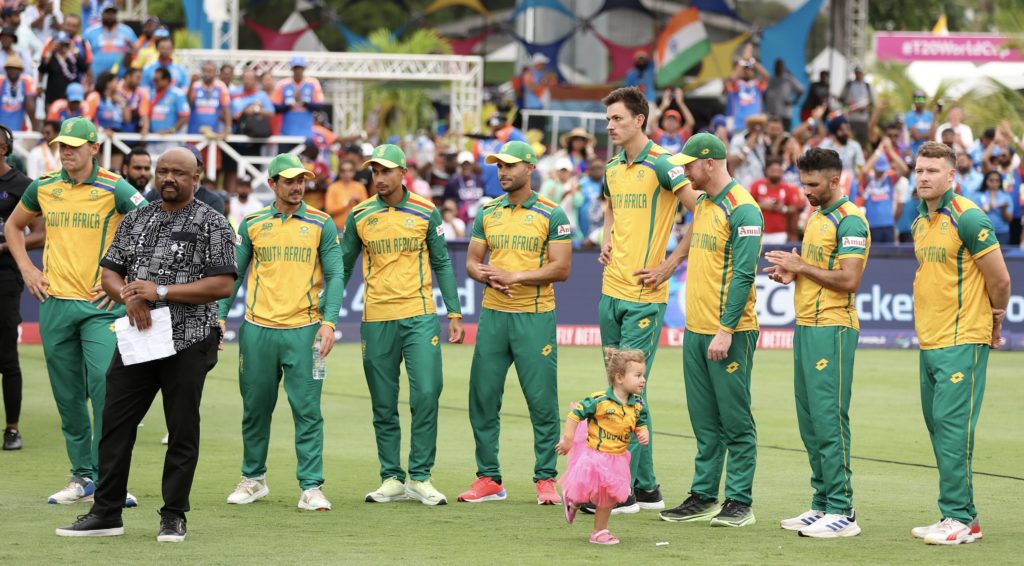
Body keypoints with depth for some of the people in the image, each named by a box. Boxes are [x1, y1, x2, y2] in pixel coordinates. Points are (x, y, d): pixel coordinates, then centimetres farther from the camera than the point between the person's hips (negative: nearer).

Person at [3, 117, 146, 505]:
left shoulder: (113, 190, -6)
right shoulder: (43, 188, 8)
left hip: (101, 303, -5)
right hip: (54, 302, 5)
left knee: (104, 384, -17)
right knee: (68, 395, 8)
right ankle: (82, 476, 17)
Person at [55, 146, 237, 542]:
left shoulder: (211, 224, -1)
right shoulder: (136, 220, 14)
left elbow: (223, 285, -10)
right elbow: (109, 274, 14)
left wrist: (161, 291, -15)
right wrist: (129, 296, -9)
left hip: (188, 342, -4)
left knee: (182, 431, 1)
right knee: (116, 424, 3)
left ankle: (173, 516, 11)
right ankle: (106, 513, 9)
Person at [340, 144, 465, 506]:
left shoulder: (426, 213, 3)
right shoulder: (360, 216, 5)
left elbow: (442, 264, 8)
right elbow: (343, 267, 12)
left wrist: (454, 314, 4)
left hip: (419, 316, -1)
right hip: (376, 320, 1)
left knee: (426, 393, -10)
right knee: (383, 405, 5)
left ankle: (420, 477, -2)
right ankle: (392, 479, 12)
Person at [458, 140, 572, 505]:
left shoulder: (551, 215, -1)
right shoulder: (487, 214, 12)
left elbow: (561, 268, -7)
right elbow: (471, 262, 13)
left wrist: (516, 276, -15)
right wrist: (488, 277, -9)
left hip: (534, 316, -4)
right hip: (492, 314, 4)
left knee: (542, 400, -4)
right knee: (483, 398, 3)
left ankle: (546, 479, 4)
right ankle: (488, 478, 11)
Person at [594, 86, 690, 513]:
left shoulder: (661, 163, -12)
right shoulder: (612, 169, 12)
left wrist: (669, 266, -17)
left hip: (644, 297, -8)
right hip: (611, 291, 8)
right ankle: (647, 486, 18)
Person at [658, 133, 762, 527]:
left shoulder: (742, 209, -14)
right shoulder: (703, 203, 15)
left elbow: (743, 275, -18)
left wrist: (725, 331, -21)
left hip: (728, 335, -9)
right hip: (696, 330, 9)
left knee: (734, 421, -3)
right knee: (704, 421, 12)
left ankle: (739, 502, 1)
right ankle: (703, 497, 17)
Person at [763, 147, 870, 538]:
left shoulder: (849, 221, -11)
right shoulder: (815, 217, 18)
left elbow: (848, 280, -19)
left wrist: (801, 266, -13)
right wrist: (791, 274, 8)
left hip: (832, 329, -10)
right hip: (806, 326, 10)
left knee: (828, 418, -10)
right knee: (809, 419, 10)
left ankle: (842, 512, -8)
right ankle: (822, 505, 16)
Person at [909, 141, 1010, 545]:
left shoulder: (968, 218, -12)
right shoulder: (920, 223, 13)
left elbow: (1000, 279, -8)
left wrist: (995, 321, 6)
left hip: (962, 342, -8)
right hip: (929, 341, 8)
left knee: (952, 426, -10)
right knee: (938, 426, 9)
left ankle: (958, 518, -6)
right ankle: (963, 515, 16)